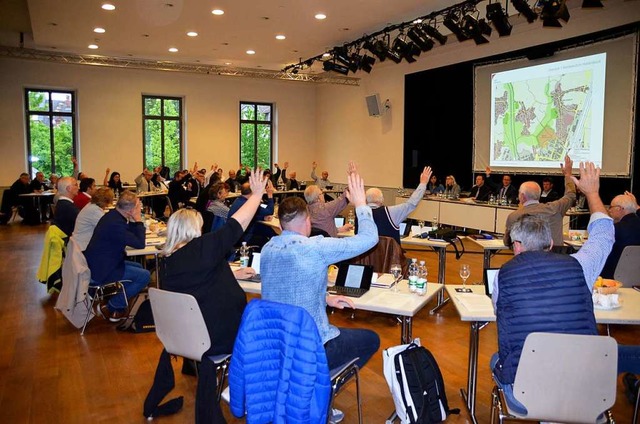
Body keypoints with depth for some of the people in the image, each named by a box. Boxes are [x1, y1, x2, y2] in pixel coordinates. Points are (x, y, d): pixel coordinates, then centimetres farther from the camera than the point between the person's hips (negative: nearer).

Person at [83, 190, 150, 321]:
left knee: (138, 267, 22)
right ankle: (110, 308, 2)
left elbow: (132, 234, 16)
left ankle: (118, 306, 25)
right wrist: (138, 220, -16)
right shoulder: (115, 223, -27)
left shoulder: (113, 215, 5)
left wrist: (134, 221, 0)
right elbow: (140, 244, -24)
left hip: (98, 264, 11)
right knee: (144, 276, -13)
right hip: (101, 271, -11)